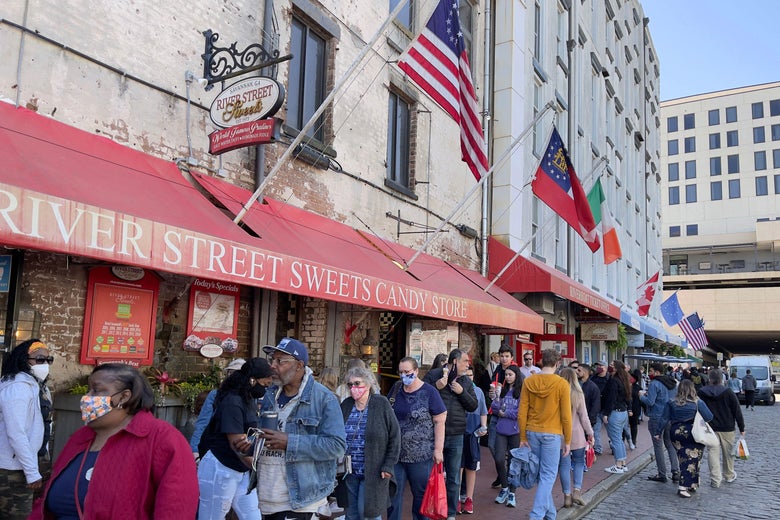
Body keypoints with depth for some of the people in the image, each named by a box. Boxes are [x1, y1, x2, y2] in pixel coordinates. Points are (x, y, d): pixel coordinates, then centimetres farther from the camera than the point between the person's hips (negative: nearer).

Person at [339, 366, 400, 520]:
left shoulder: (381, 404, -8)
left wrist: (388, 465, -10)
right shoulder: (345, 405, 3)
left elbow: (394, 437, -6)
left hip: (373, 472, -4)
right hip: (349, 472, 4)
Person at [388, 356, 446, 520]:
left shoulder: (429, 392, -8)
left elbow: (439, 421, -9)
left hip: (421, 455, -4)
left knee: (421, 494, 11)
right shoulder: (396, 388, 6)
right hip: (394, 453, 4)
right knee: (393, 494, 10)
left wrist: (438, 449, -13)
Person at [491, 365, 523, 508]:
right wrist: (496, 398, -10)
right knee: (499, 459, -5)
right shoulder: (502, 390, 10)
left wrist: (505, 413, -7)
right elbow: (494, 409, 9)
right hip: (501, 430, 3)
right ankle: (504, 488, 19)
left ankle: (512, 493, 21)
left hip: (515, 431, -3)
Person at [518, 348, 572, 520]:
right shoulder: (562, 384, -11)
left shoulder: (528, 382, -3)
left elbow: (522, 413, -2)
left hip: (532, 433, 4)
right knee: (547, 476, 4)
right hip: (552, 434, -4)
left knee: (541, 474, 16)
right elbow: (566, 416, -9)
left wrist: (523, 438, 7)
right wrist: (567, 440, 2)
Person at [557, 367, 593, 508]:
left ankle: (567, 495, 8)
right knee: (579, 461, 15)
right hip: (577, 434, 0)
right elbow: (584, 416, -4)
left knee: (564, 464, 6)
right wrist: (590, 433, 7)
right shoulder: (578, 394, -7)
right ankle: (577, 491, 4)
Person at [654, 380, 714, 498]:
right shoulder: (697, 403, -7)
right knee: (692, 461, 3)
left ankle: (691, 485, 24)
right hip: (694, 435, -3)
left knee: (684, 460, 15)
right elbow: (709, 417, -7)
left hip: (676, 434, 3)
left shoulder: (671, 403, -1)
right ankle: (683, 487, -2)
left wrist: (658, 432, 8)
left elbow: (664, 419, 1)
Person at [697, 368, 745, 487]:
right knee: (728, 453, 16)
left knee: (712, 452, 1)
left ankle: (715, 480, -6)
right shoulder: (728, 392, -7)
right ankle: (729, 475, 34)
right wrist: (742, 428, 4)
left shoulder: (701, 393, -3)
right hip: (727, 428, 0)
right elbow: (737, 412, -4)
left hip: (710, 428, 0)